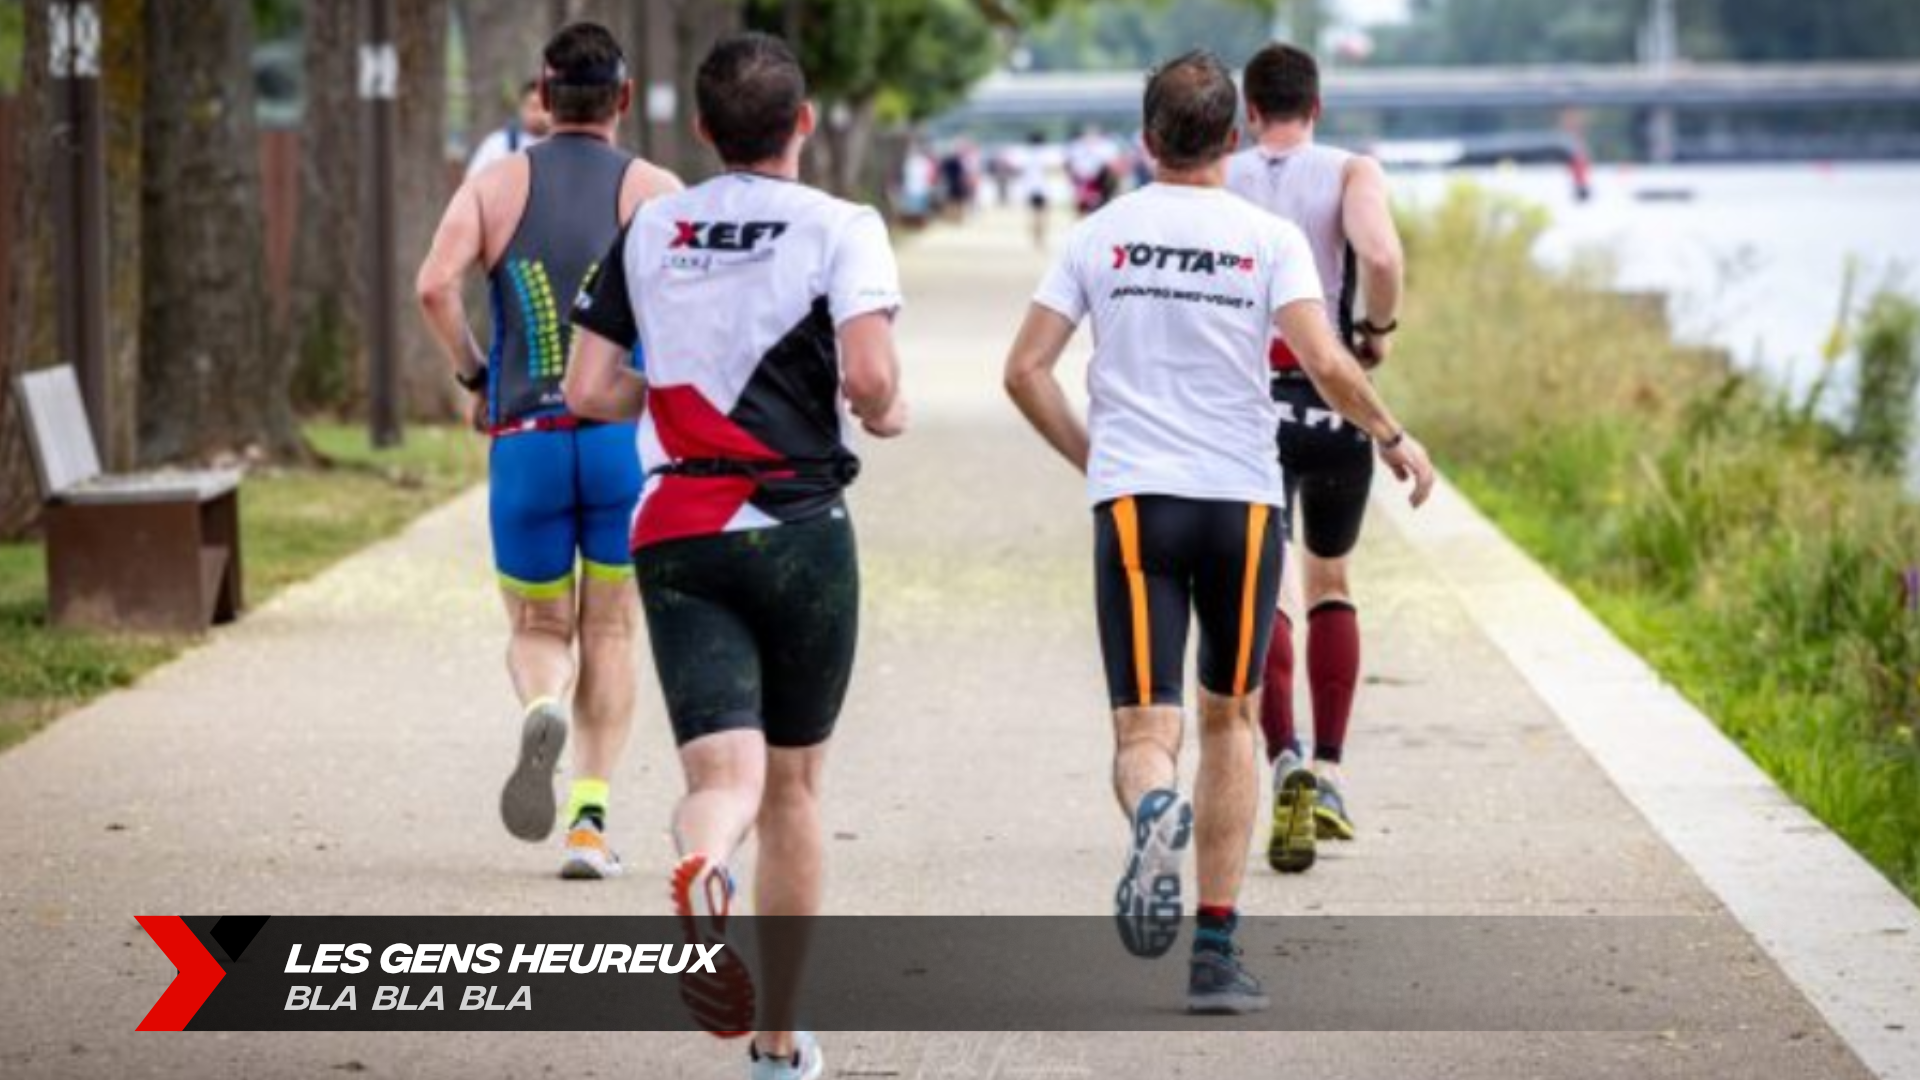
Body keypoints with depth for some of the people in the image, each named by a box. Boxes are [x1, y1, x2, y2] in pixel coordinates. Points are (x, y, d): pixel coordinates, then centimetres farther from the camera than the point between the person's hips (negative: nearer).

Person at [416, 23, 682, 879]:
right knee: (610, 632, 13)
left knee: (537, 631, 14)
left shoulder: (497, 185, 6)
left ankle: (542, 710, -21)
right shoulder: (655, 191, 3)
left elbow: (436, 285, -10)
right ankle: (589, 816, 2)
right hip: (627, 437, -1)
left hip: (524, 443, 1)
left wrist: (472, 376, 4)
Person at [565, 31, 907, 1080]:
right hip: (798, 530, -2)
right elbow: (869, 378, -18)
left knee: (724, 771, -9)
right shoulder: (840, 228, -4)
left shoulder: (647, 232, 8)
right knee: (791, 788, 13)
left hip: (672, 538, 2)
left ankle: (701, 870, -47)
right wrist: (886, 415, 5)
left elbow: (588, 389, 6)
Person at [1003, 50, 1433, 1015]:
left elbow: (1026, 371, 3)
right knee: (1228, 718, 16)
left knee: (1145, 730, -3)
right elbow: (1326, 365, -11)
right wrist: (1393, 437, 6)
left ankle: (1155, 810, -41)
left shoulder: (1098, 236, 6)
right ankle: (1216, 951, 12)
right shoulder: (1268, 238, 0)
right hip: (1243, 500, 0)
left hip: (1132, 501, 0)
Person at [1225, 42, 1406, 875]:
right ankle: (1329, 774, 16)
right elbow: (1382, 256, -20)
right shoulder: (1352, 174, 0)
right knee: (1330, 584, 20)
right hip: (1334, 405, 0)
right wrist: (1380, 329, -2)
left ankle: (1285, 760, -21)